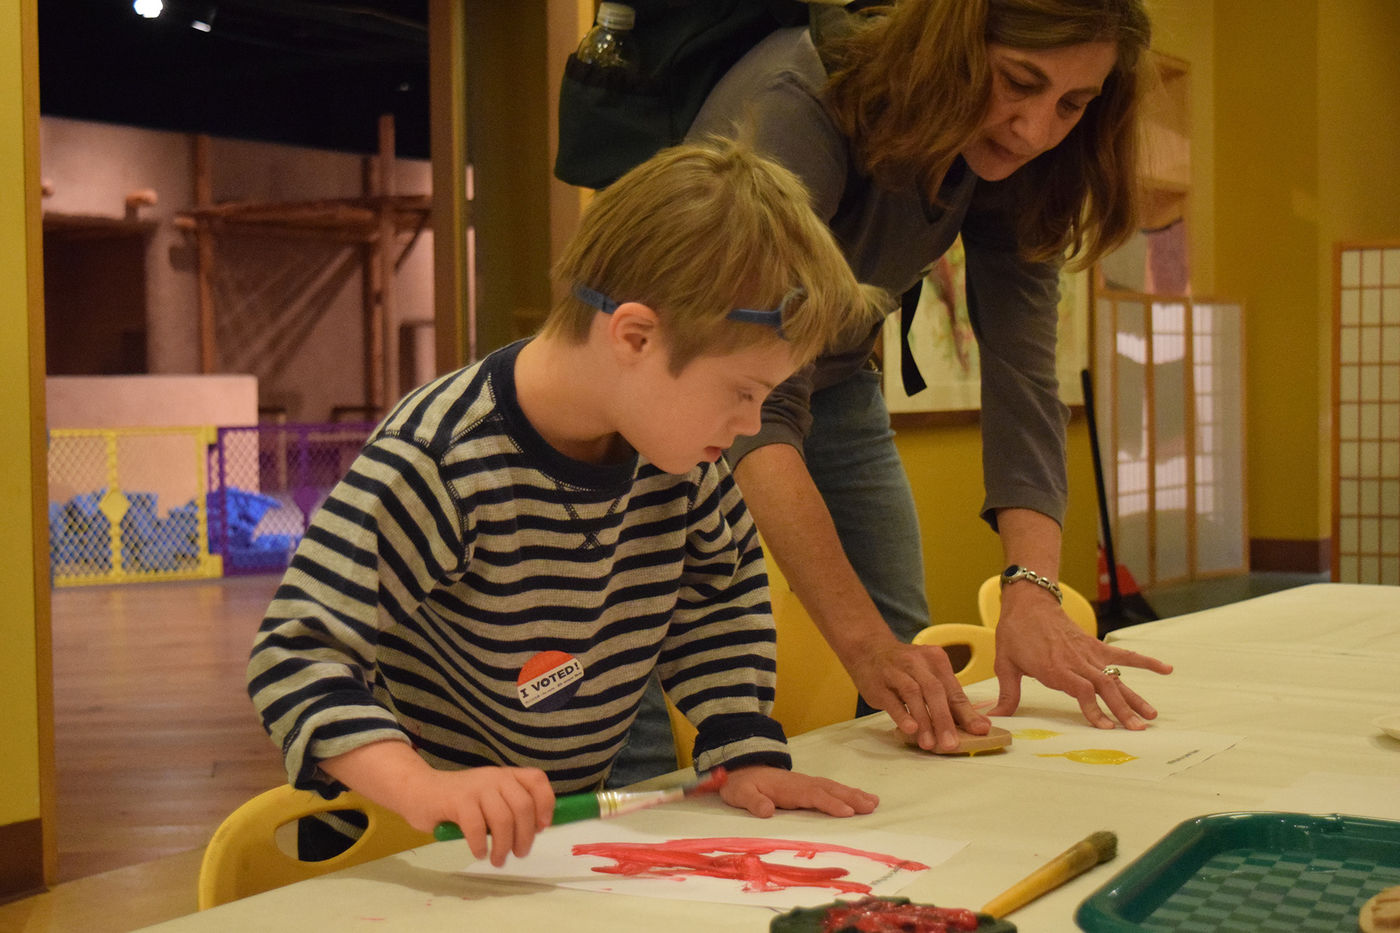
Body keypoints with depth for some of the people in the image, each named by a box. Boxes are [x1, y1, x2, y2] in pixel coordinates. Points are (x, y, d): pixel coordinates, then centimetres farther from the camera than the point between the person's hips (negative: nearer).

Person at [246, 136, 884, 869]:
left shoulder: (671, 439, -2)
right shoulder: (438, 462, -24)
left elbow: (722, 585, 14)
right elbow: (298, 654, -25)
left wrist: (746, 753, 4)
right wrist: (425, 789, -40)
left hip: (571, 823, 7)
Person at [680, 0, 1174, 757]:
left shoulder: (1011, 158, -14)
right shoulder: (793, 107, -35)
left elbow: (1021, 365, -21)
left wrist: (1032, 589, -35)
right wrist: (860, 639, -50)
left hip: (834, 388, 6)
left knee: (917, 694, 4)